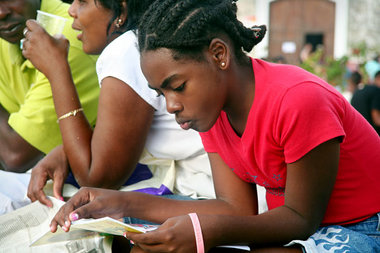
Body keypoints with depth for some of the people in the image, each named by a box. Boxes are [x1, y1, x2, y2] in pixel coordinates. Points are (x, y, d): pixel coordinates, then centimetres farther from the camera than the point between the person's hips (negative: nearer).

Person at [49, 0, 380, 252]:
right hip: (288, 225, 7)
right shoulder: (211, 109, -1)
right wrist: (126, 203, -14)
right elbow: (237, 208, -6)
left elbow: (301, 218, -20)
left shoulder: (298, 101, -27)